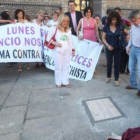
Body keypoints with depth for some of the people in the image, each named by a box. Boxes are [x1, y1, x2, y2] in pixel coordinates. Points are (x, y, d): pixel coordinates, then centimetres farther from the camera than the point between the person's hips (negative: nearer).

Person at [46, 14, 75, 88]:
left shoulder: (69, 30, 18)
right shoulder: (54, 28, 1)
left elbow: (70, 40, 19)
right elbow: (48, 38, -2)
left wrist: (72, 49, 12)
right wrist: (55, 43, -17)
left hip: (67, 51, 5)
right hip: (57, 51, -4)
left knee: (66, 67, 5)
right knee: (58, 67, -1)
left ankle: (65, 82, 15)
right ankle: (58, 82, 11)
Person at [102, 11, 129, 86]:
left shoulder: (120, 26, -6)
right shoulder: (106, 26, -6)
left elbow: (127, 32, 2)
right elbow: (103, 38, -2)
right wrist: (107, 45, -16)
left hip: (117, 48, 0)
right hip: (109, 48, 0)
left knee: (117, 64, 6)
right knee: (109, 63, 11)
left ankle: (116, 79, 20)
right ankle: (109, 77, 32)